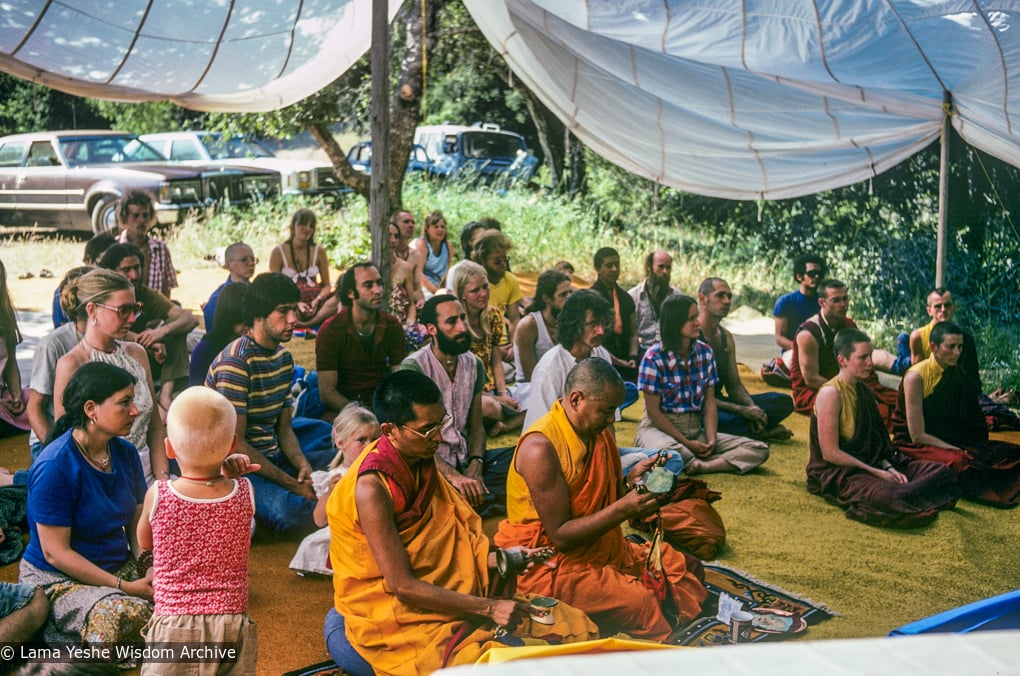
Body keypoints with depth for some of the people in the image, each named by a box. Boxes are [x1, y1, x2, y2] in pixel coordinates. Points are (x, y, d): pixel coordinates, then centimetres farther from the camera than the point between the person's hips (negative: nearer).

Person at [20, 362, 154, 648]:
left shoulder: (126, 454, 4)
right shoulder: (54, 467, -19)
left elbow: (138, 525, 8)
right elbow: (55, 552, -18)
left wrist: (152, 568, -14)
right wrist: (123, 587, -22)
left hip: (121, 567, 8)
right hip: (58, 579, -8)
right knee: (125, 613, -36)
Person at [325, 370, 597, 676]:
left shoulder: (420, 462, 2)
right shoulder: (371, 488, -23)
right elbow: (403, 586, -22)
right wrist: (488, 608, -19)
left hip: (451, 596, 8)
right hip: (394, 614, -7)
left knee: (577, 628, -5)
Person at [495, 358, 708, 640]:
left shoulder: (598, 432, 4)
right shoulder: (540, 447, -23)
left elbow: (603, 503, 11)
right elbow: (560, 535, -23)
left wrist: (631, 480, -8)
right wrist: (623, 509, -27)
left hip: (602, 547, 9)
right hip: (549, 564, -9)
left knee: (684, 567, 1)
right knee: (640, 600, -26)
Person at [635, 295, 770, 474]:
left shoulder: (705, 352, 5)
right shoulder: (654, 357, -11)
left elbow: (709, 402, 4)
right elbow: (653, 411, -10)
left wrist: (711, 439, -12)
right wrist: (686, 443, -14)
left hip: (696, 429, 6)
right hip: (660, 428, -6)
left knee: (760, 449, -12)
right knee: (668, 450, -44)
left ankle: (703, 465, -28)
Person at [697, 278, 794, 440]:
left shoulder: (726, 337, 12)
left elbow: (734, 384, 12)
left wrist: (752, 407, -11)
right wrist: (743, 410, -21)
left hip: (720, 404, 8)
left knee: (784, 401, 4)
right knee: (727, 420, -40)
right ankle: (763, 432, -10)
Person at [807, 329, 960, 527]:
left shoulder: (864, 390, 14)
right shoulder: (830, 393, -13)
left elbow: (877, 438, 16)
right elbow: (830, 453, -17)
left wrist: (888, 468, -4)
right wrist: (877, 473, -14)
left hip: (873, 463, 9)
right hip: (836, 472, -9)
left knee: (941, 472, -3)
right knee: (888, 497, -38)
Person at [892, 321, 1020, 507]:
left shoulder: (958, 373, 5)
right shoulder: (916, 377, -17)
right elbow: (917, 436, -18)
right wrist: (958, 450, -17)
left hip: (949, 441, 7)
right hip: (912, 444, -7)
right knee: (958, 461, -34)